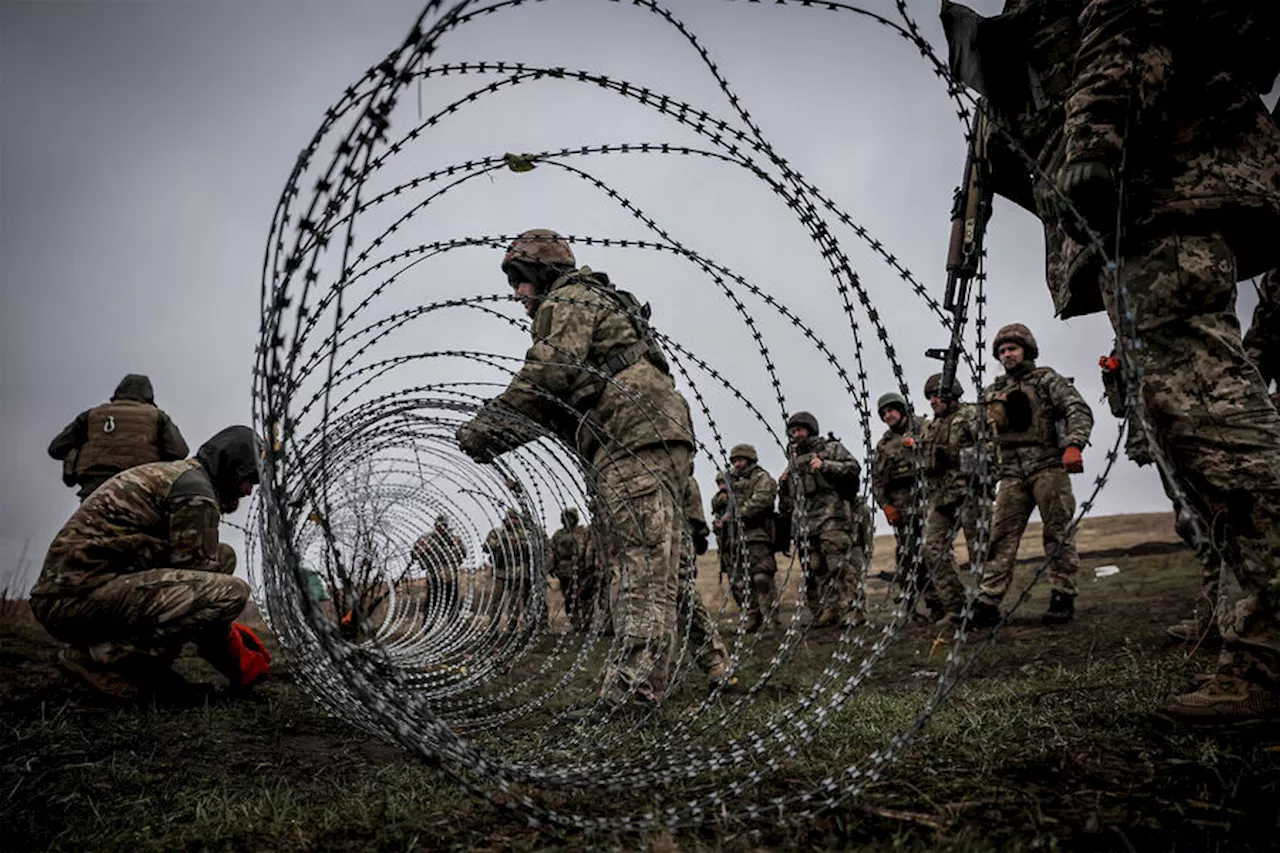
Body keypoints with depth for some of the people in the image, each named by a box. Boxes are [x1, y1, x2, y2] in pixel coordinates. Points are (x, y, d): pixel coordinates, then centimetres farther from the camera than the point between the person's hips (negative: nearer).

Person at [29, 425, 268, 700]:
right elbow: (198, 572, -10)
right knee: (231, 591, -23)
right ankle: (104, 657, -14)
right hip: (83, 593, -11)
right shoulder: (196, 486, -9)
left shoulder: (169, 473, 23)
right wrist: (227, 646, 4)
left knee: (221, 556, 12)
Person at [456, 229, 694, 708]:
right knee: (642, 573, 7)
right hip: (648, 444, 11)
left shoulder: (570, 300, 4)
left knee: (644, 573, -17)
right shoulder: (600, 307, 35)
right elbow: (558, 405, 28)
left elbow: (547, 375, -13)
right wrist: (497, 436, 17)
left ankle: (631, 695, -20)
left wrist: (487, 425, -4)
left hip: (637, 437, -11)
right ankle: (631, 691, 10)